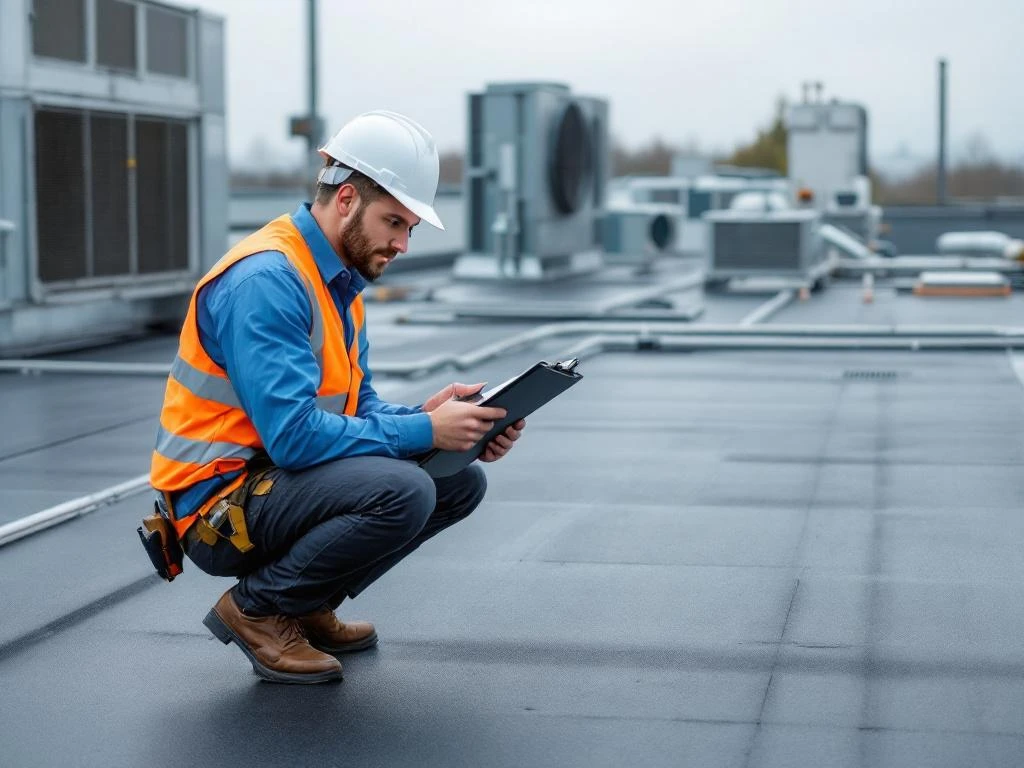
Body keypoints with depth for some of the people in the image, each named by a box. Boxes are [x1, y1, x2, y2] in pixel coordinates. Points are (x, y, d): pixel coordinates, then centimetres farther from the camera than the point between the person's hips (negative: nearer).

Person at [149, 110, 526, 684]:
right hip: (219, 503, -10)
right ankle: (257, 608, -8)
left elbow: (359, 406, 11)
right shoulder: (266, 281, -22)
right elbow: (293, 434, -29)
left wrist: (437, 421, -9)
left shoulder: (341, 282, 10)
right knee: (401, 491, -30)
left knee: (462, 481, 4)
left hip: (284, 481, 10)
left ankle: (308, 605, 11)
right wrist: (424, 431, -23)